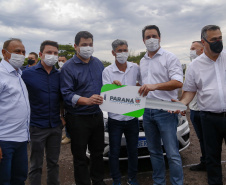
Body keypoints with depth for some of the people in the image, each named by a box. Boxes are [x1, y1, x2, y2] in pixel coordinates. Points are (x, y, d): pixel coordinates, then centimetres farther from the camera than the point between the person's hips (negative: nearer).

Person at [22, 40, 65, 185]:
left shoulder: (59, 75, 4)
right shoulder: (28, 73, -7)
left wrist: (64, 116, 5)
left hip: (56, 126, 4)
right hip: (37, 127, -3)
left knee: (53, 162, 17)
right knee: (36, 165, 10)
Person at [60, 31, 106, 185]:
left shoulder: (98, 63, 9)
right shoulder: (68, 67, -10)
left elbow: (104, 84, 19)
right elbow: (67, 94, -19)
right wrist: (87, 100, -33)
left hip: (97, 115, 6)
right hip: (78, 118, -5)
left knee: (98, 152, 18)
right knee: (80, 156, 7)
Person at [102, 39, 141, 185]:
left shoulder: (135, 68, 0)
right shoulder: (107, 71, -6)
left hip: (132, 117, 2)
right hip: (115, 119, -2)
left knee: (133, 151, 15)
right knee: (114, 152, 9)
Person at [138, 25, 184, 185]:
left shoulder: (169, 57, -4)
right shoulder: (142, 61, 17)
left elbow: (178, 82, -17)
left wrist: (155, 86, -28)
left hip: (165, 110, -6)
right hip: (147, 111, 7)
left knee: (172, 154, -3)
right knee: (154, 151, 16)